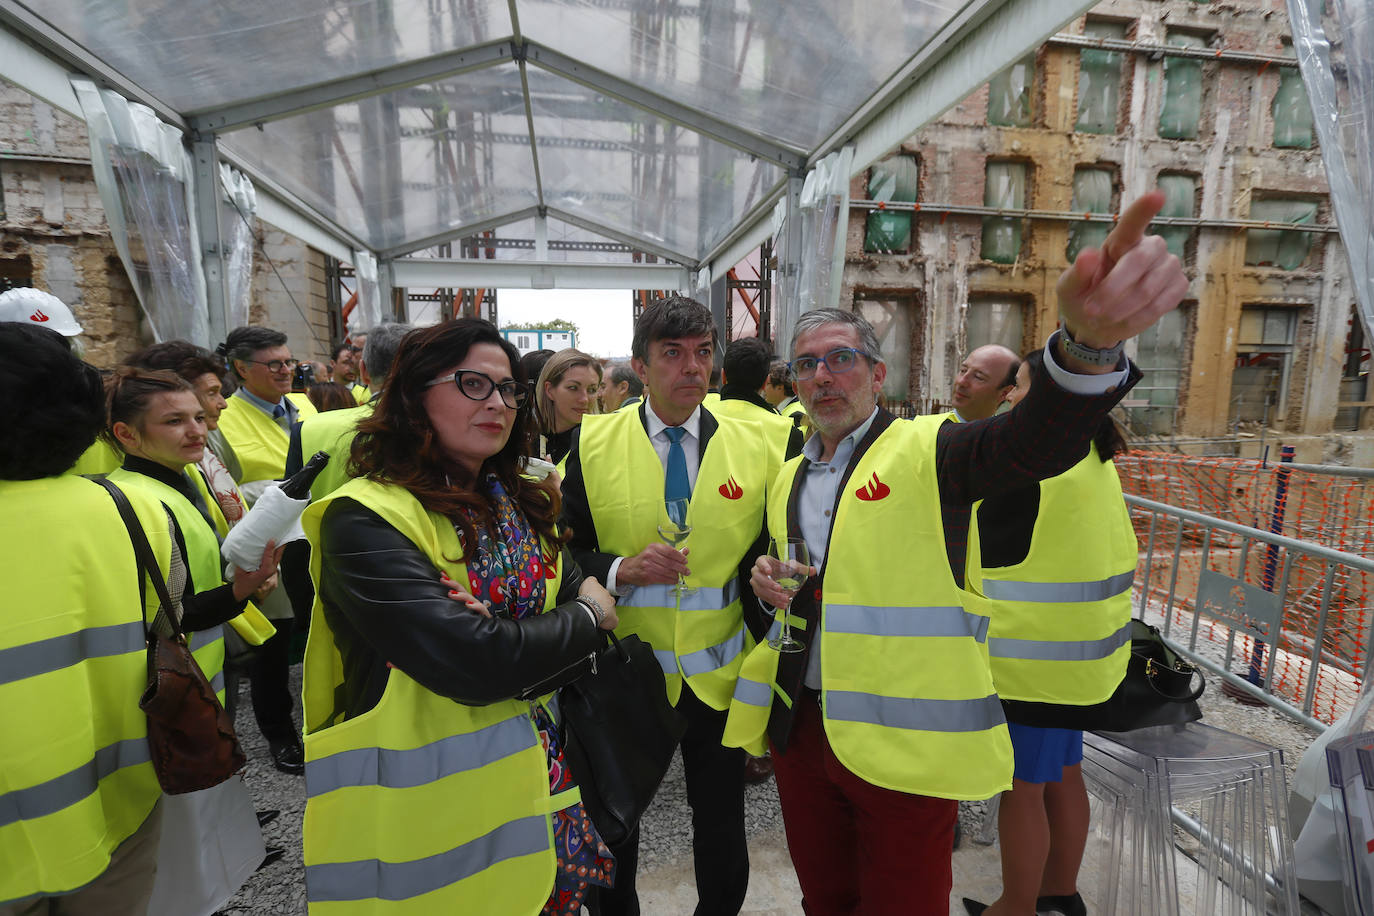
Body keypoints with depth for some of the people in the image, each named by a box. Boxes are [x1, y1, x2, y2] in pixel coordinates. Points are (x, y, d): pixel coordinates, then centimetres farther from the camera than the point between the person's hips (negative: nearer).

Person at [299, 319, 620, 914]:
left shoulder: (522, 504, 3)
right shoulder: (365, 520, -19)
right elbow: (474, 665, -28)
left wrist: (514, 643, -21)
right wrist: (584, 618, -12)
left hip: (532, 776, 6)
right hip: (425, 810, -5)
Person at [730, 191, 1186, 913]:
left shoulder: (928, 451, -9)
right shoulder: (787, 478, 9)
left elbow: (1038, 441, -28)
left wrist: (1088, 343, -49)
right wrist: (765, 580, -5)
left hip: (903, 739, -5)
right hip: (797, 721, 6)